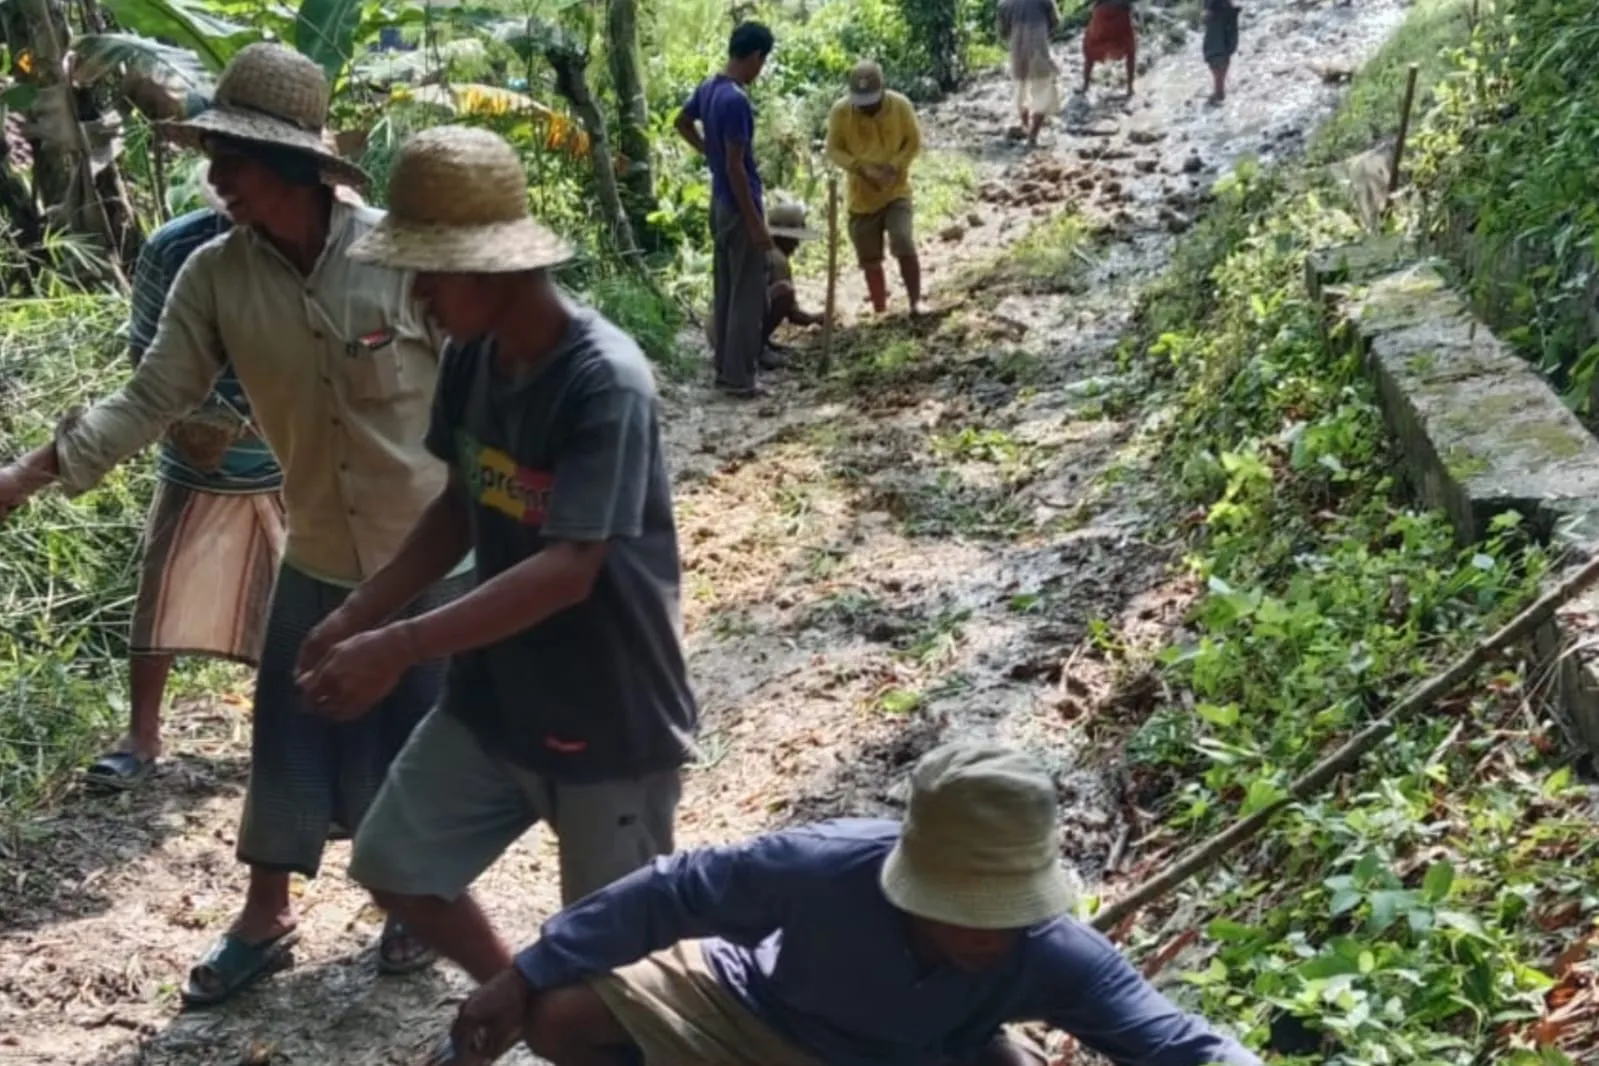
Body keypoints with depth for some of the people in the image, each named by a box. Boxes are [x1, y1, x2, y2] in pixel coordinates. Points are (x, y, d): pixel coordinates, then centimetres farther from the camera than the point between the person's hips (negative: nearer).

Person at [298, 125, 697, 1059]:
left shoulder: (606, 381, -27)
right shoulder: (473, 356, -2)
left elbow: (569, 570, -32)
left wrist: (402, 647, -38)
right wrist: (359, 615, -2)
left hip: (614, 714, -8)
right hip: (496, 691, 8)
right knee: (395, 863, 16)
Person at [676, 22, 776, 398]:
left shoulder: (708, 87, 4)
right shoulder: (736, 101, -24)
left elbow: (682, 122, 24)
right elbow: (735, 167, -25)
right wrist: (755, 223, -21)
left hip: (720, 203, 9)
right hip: (739, 207, -9)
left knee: (725, 290, 16)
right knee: (747, 295, -1)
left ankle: (724, 368, 23)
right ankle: (739, 378, 4)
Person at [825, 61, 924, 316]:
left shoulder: (901, 106, -13)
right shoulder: (840, 112, -13)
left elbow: (914, 143, -3)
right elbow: (833, 150, -5)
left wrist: (894, 166, -21)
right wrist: (861, 168, -22)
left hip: (896, 191, -2)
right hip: (862, 196, 2)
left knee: (904, 244, -20)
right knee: (870, 259, 8)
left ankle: (916, 301, -8)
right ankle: (880, 312, 20)